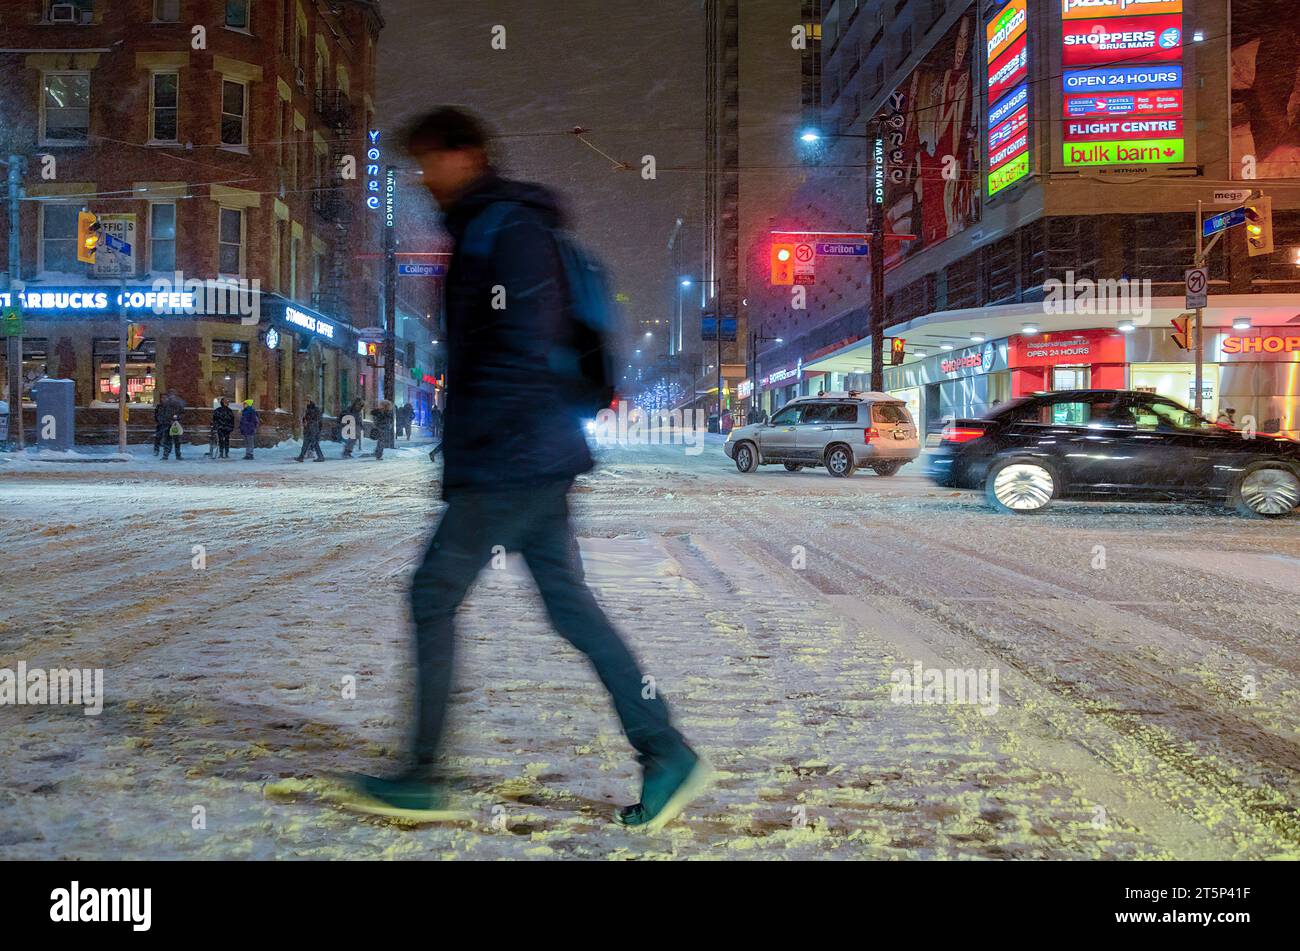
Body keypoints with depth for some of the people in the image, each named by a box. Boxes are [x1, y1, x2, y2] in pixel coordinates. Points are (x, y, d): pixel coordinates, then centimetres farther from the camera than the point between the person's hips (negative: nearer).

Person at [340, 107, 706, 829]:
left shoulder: (509, 228, -11)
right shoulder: (480, 231, 20)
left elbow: (525, 346, -21)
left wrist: (465, 445, -19)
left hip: (513, 461, -10)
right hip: (537, 458, 10)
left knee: (434, 594, -1)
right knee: (570, 603, 9)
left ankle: (423, 778, 11)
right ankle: (666, 754, 12)